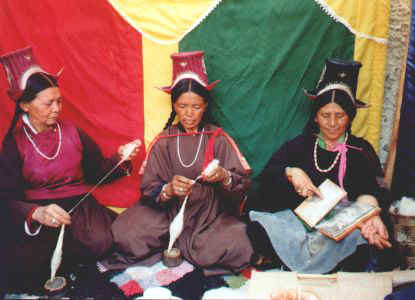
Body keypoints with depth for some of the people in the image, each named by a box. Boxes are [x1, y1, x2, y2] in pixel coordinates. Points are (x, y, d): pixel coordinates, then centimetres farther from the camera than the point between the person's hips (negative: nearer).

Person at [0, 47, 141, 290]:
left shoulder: (73, 133, 7)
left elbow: (98, 172, 16)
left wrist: (120, 157, -3)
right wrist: (36, 213, -27)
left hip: (79, 205, 2)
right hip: (35, 211, -2)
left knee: (100, 242, -29)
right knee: (25, 265, -29)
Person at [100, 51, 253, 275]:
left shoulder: (218, 139, 1)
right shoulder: (163, 142, 3)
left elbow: (244, 183, -4)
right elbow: (148, 189, -4)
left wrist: (225, 177, -26)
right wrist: (169, 190, -26)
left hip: (212, 214, 0)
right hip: (170, 212, 0)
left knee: (235, 248, -29)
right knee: (125, 234, -22)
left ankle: (174, 244, 0)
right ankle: (185, 244, 3)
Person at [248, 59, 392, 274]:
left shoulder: (361, 151, 10)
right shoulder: (298, 146, 13)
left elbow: (369, 190, -7)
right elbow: (265, 179, 2)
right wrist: (291, 173, -19)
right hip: (295, 221, 2)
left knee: (360, 252, -35)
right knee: (258, 229, -26)